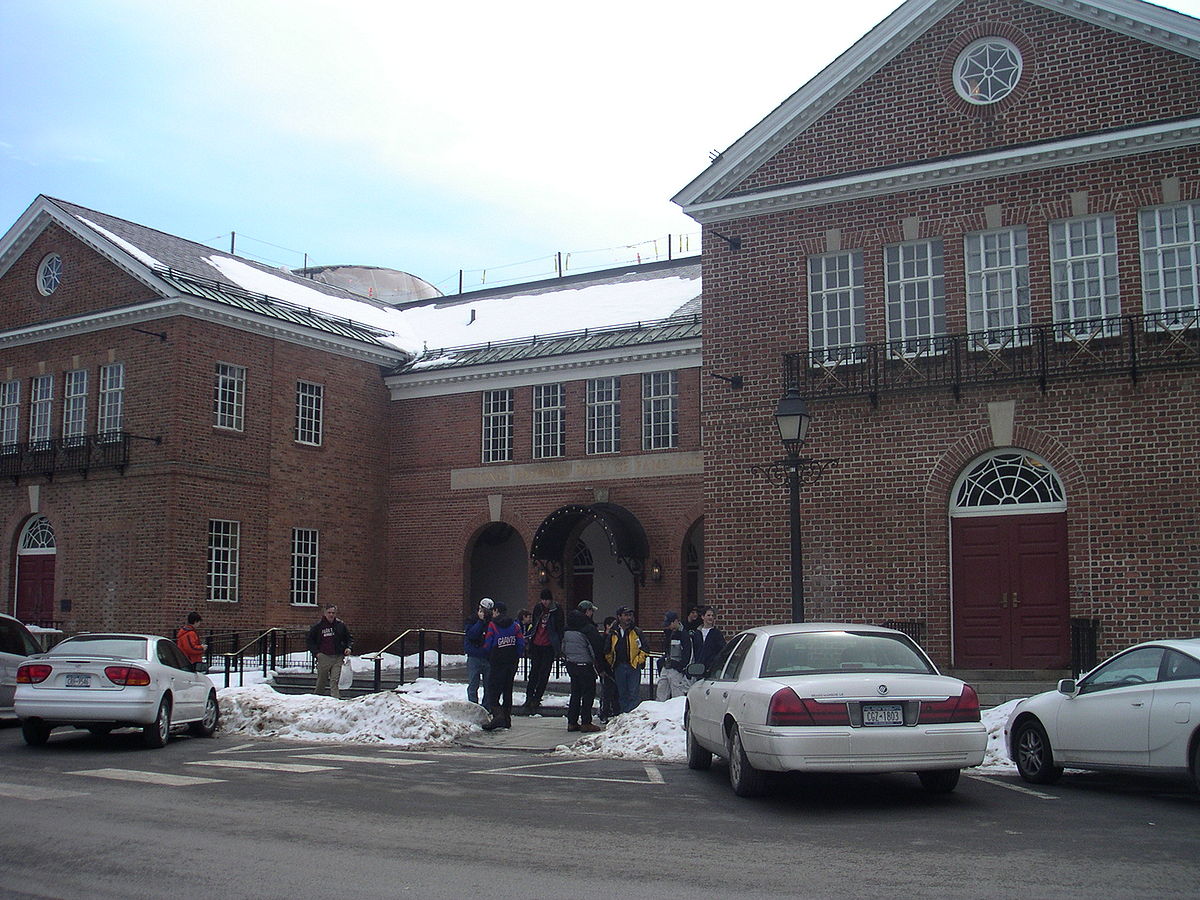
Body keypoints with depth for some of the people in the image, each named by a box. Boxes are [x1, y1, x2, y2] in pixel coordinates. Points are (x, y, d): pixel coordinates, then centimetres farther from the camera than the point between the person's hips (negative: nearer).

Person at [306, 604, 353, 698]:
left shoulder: (341, 625, 7)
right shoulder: (318, 626, 3)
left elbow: (349, 639, 18)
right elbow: (310, 641, 9)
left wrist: (348, 647, 0)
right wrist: (316, 652, -3)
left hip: (337, 658, 0)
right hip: (323, 657, 0)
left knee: (334, 681, -9)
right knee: (321, 682, 9)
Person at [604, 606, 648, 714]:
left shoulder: (637, 632, 2)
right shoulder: (613, 634, 9)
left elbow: (644, 649, 0)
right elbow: (608, 652, 17)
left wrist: (638, 661, -8)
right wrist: (611, 663, 10)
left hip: (634, 667, -3)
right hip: (619, 668, 3)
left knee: (634, 694, -7)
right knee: (622, 694, 9)